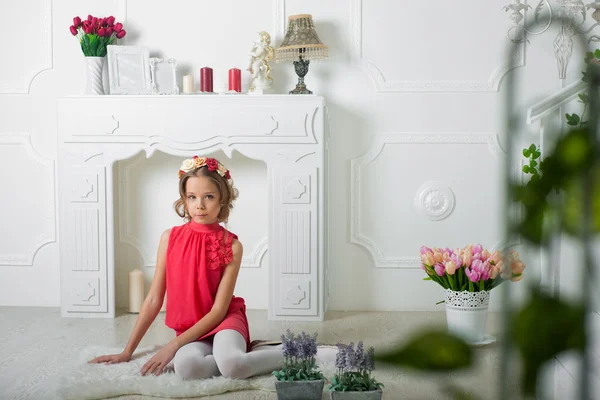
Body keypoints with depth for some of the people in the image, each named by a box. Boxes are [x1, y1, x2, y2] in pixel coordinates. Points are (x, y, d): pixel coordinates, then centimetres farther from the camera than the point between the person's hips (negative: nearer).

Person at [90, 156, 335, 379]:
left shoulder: (231, 245, -9)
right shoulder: (170, 238, 0)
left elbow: (219, 309, -12)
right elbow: (154, 300, 4)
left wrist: (173, 345, -19)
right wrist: (127, 351, 3)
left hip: (224, 321, -2)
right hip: (189, 329, 2)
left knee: (231, 365, -38)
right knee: (186, 367, -35)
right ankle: (244, 355, -12)